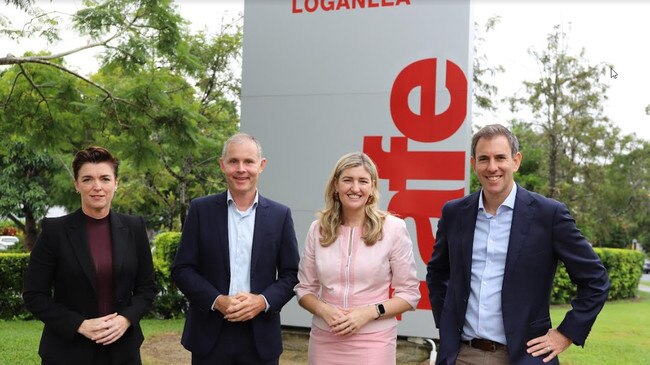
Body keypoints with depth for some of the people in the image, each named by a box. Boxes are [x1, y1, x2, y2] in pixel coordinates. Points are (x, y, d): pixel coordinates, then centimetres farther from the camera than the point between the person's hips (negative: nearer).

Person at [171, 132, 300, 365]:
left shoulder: (280, 215, 3)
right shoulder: (201, 210, 1)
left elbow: (291, 274, 4)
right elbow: (182, 269, 0)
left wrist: (262, 301, -13)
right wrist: (217, 301, -13)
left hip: (261, 338, 1)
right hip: (210, 336, 0)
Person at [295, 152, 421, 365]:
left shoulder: (393, 228, -6)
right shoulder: (318, 229, 1)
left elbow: (409, 293, -4)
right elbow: (304, 289, 7)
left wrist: (369, 313, -16)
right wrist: (324, 309, -12)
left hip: (373, 342, -2)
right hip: (324, 341, 2)